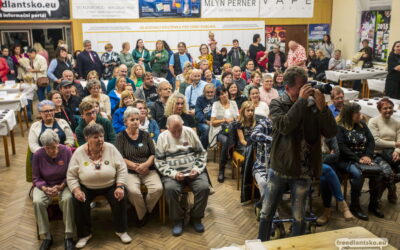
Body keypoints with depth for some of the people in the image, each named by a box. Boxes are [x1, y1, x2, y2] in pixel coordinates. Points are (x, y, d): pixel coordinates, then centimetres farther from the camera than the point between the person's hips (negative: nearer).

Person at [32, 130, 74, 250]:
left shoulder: (66, 151, -11)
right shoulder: (38, 155, -9)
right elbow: (36, 178, -1)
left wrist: (61, 186, -21)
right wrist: (46, 189, -20)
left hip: (63, 184, -1)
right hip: (44, 185, 1)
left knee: (67, 199, -33)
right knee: (37, 202, -29)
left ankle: (68, 236, -20)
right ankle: (46, 237, -13)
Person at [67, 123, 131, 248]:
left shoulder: (111, 149, -10)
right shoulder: (79, 152, -10)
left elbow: (122, 169, -8)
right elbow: (71, 175, -7)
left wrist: (120, 186, -20)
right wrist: (77, 190, -22)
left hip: (110, 185, 0)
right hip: (87, 187, 0)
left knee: (120, 198, -23)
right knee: (79, 201, -24)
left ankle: (121, 230, 1)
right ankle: (84, 234, -1)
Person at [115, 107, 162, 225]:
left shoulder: (145, 135, 13)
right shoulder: (121, 137, 5)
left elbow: (154, 154, 9)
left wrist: (146, 164, -11)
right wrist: (136, 167, -13)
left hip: (148, 170, 3)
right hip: (130, 171, -2)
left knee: (158, 188, -26)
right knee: (133, 191, -33)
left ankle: (146, 211, 4)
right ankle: (142, 215, -2)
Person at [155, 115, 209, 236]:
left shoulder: (190, 132, 5)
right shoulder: (162, 137, 2)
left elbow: (202, 153, 9)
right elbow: (159, 162, -1)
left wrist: (197, 169, -8)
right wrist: (173, 173, -15)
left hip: (193, 171, 1)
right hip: (172, 173, -1)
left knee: (204, 187, -25)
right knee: (170, 189, -32)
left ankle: (196, 218, 0)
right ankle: (177, 220, -8)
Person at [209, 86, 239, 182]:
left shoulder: (233, 103, 16)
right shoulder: (216, 104, 6)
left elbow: (238, 118, 14)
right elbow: (213, 122, 1)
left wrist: (233, 119, -7)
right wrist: (224, 120, -7)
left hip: (231, 130, 3)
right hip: (219, 131, -3)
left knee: (228, 141, -33)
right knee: (226, 141, -36)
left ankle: (221, 170, -21)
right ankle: (221, 170, -24)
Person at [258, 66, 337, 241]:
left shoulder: (313, 106, -3)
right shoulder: (277, 104, -5)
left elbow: (331, 133, -9)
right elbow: (284, 126, -24)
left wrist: (322, 108, -21)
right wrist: (301, 101, -25)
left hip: (303, 171, 0)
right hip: (279, 168, 0)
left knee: (299, 217, 11)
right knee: (266, 213, 11)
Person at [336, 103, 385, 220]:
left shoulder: (362, 125, 16)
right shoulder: (339, 127, -4)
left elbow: (371, 141, 9)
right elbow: (341, 146, -13)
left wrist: (368, 156, -9)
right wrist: (357, 159, -19)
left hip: (363, 158, 6)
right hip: (346, 160, -5)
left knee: (377, 171, -21)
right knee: (358, 173, -33)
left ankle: (374, 204, -3)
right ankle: (354, 206, -16)